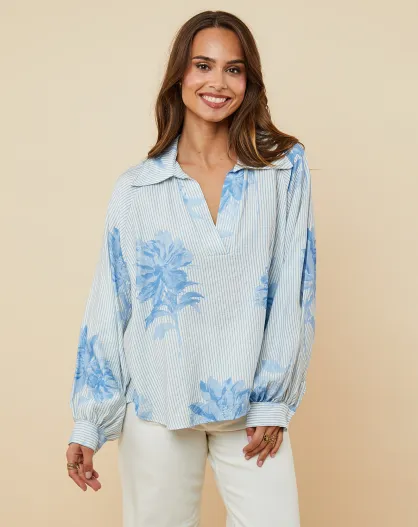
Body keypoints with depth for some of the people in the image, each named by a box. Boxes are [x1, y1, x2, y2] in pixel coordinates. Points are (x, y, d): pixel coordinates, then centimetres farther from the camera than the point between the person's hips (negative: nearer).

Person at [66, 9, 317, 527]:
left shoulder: (285, 166, 0)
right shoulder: (136, 187, 1)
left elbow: (294, 287, -1)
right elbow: (109, 307, 3)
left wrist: (274, 401, -3)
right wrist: (87, 422, 3)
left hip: (251, 407, 0)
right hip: (156, 407, 0)